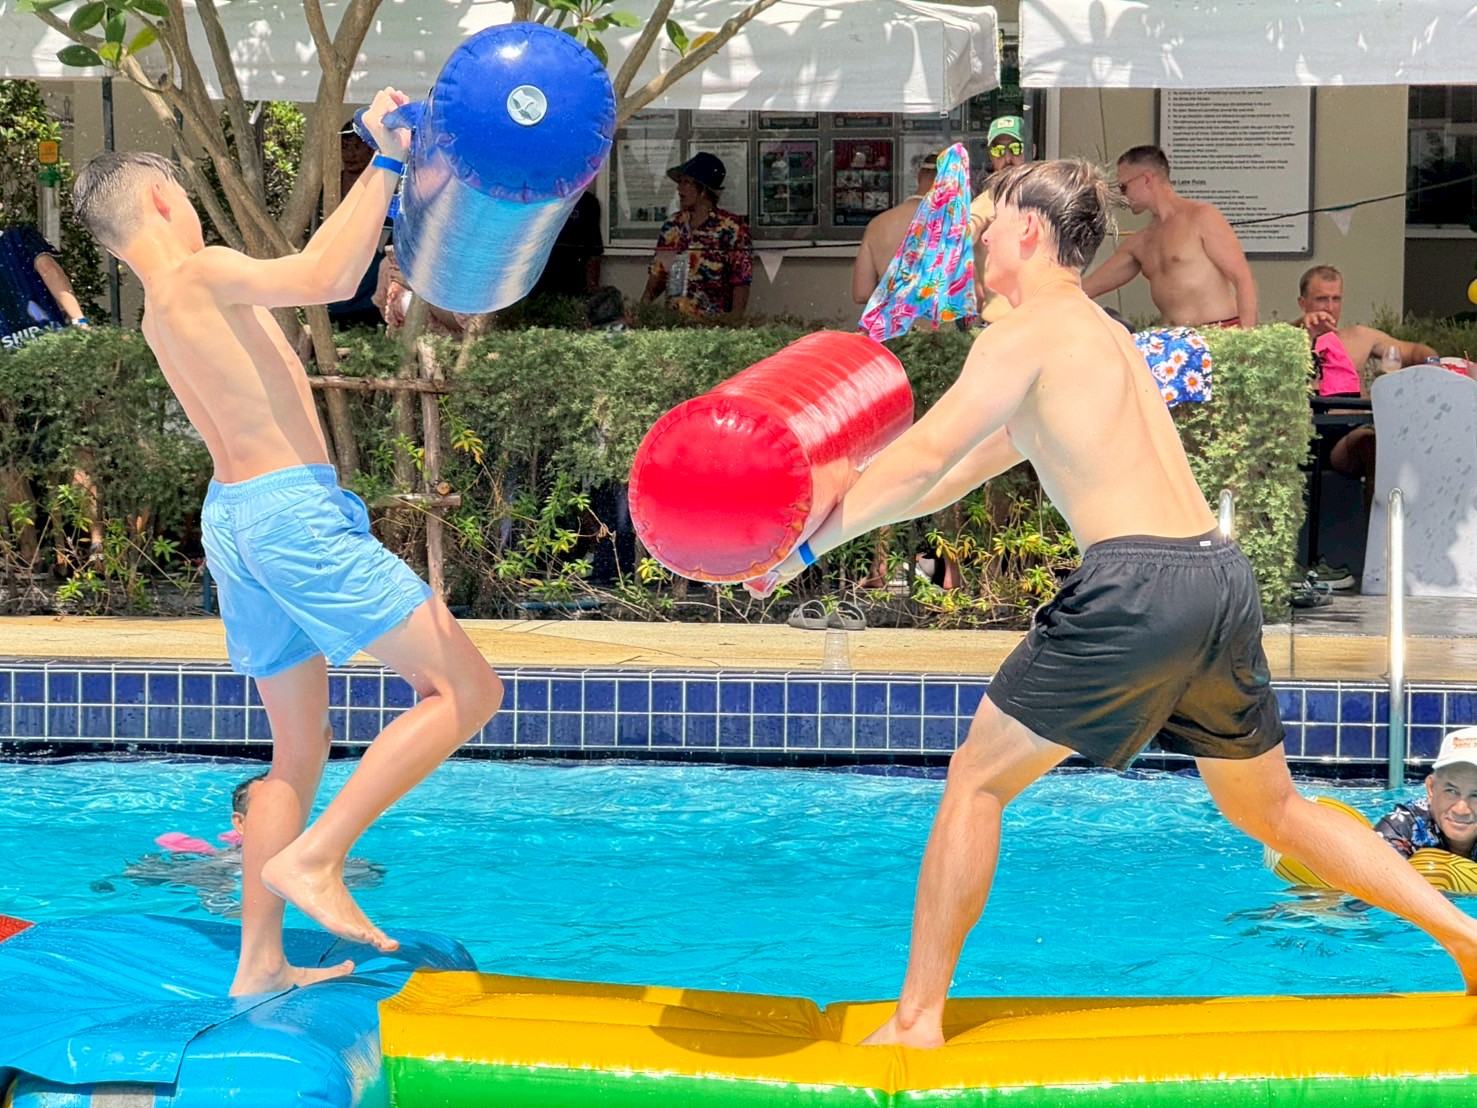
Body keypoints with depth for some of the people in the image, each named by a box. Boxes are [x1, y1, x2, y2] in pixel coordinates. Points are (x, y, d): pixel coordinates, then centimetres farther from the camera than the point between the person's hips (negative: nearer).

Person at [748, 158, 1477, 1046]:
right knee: (1272, 811, 23)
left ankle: (917, 1021, 4)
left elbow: (925, 456, -8)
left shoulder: (1026, 334, -1)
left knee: (977, 781, 3)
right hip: (1223, 575, 8)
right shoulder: (1102, 334, 26)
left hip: (1138, 583, -8)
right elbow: (967, 467, 31)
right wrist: (847, 500, 28)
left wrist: (812, 543, -2)